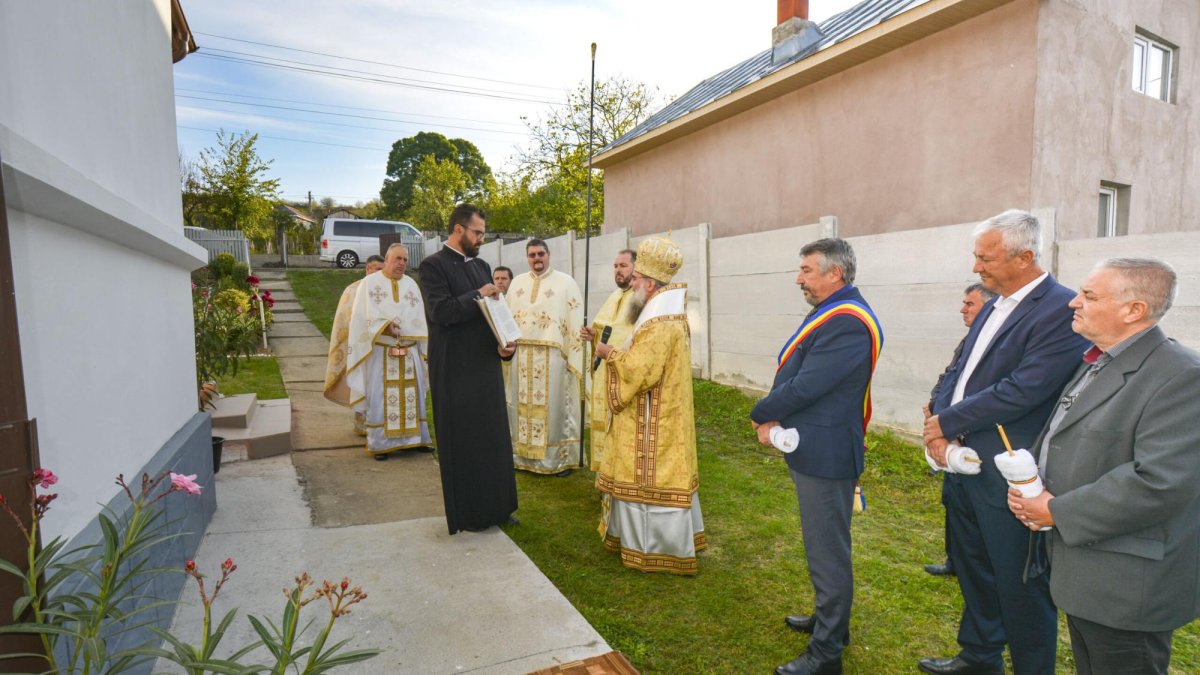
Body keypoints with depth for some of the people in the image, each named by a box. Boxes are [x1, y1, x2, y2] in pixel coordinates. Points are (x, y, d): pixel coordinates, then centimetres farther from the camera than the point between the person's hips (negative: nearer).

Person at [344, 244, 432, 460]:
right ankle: (380, 443, 6)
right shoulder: (369, 283, 2)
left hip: (409, 352, 4)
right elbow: (363, 316, -6)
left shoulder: (412, 284, 11)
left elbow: (420, 318, 9)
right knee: (380, 397, -2)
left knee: (412, 396, 6)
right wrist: (384, 326, -20)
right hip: (380, 352, -3)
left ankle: (413, 438, 15)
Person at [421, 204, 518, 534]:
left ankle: (494, 506, 25)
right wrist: (477, 296, -13)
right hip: (455, 369, -7)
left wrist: (503, 342, -1)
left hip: (486, 365, 7)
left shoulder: (481, 266, 14)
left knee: (493, 438, 12)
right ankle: (468, 513, 18)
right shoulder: (434, 265, -7)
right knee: (462, 442, 4)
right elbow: (440, 311, -20)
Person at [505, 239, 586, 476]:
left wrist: (573, 357, -12)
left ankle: (562, 458, 10)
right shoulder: (517, 282, 14)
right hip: (521, 354, 4)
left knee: (554, 406, 0)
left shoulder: (566, 282, 0)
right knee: (523, 405, 10)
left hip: (552, 355, -4)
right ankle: (524, 454, 21)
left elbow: (576, 322, -5)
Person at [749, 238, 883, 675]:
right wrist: (775, 420, -4)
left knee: (828, 552, 3)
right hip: (816, 449, 11)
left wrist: (760, 416, -9)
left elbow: (804, 387, -25)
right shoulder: (832, 314, 11)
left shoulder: (847, 323, -23)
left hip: (826, 454, -10)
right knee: (825, 545, 24)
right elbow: (794, 377, 10)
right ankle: (830, 619, 42)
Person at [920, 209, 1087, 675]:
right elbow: (958, 373, 9)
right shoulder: (994, 308, 10)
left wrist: (948, 422, -15)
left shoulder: (1061, 310, -16)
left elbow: (1022, 391, -24)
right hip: (962, 465, 9)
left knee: (1020, 589, 8)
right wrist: (937, 431, -6)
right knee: (973, 573, 24)